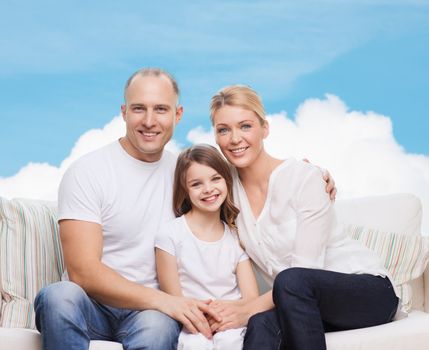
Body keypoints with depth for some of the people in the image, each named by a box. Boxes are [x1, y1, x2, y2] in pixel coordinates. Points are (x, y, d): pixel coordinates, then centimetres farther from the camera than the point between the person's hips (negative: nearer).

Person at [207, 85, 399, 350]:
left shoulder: (304, 177, -12)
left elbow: (305, 271, -17)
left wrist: (249, 309, -25)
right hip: (300, 303, 2)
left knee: (291, 281, -36)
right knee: (262, 324, -35)